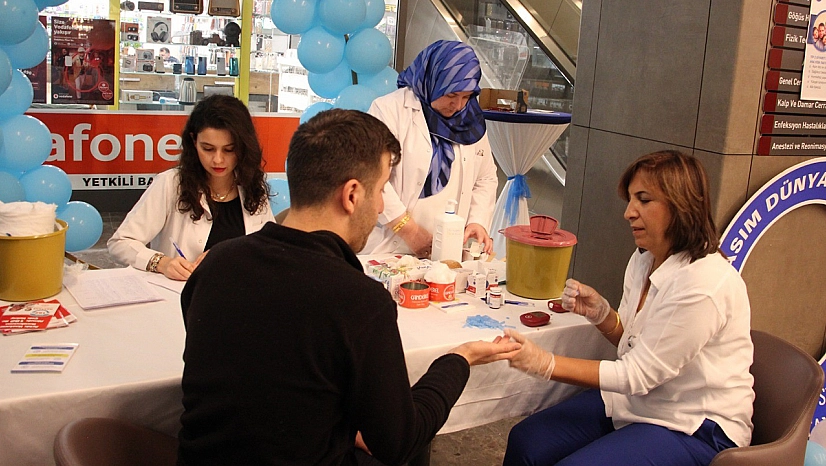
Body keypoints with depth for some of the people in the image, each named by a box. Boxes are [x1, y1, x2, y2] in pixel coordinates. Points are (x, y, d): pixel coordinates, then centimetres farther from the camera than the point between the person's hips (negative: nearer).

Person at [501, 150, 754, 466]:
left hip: (695, 427, -8)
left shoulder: (703, 285, -26)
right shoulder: (644, 260, 2)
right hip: (639, 400, 8)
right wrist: (600, 313, -9)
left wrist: (546, 364, -26)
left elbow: (638, 374, -23)